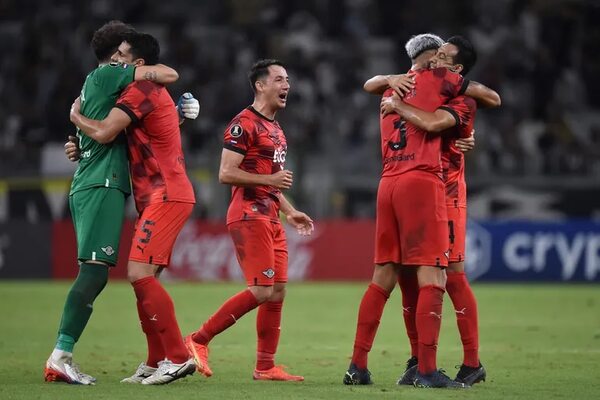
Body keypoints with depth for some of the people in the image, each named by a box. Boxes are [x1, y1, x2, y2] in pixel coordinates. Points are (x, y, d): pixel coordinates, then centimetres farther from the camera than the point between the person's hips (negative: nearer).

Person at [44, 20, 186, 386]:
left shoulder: (93, 83, 24)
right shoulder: (108, 75, -4)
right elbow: (169, 75, -10)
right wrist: (145, 70, 13)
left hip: (86, 187, 10)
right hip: (102, 185, -10)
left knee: (94, 273, 6)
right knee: (95, 270, -15)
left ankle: (62, 358, 1)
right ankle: (61, 356, -21)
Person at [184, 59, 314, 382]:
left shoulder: (276, 129, 20)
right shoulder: (244, 124, -10)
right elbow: (226, 173, -17)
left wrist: (289, 212, 21)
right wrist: (270, 179, -19)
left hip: (270, 218, 10)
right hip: (249, 216, -10)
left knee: (277, 292, 6)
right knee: (262, 291, -15)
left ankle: (265, 367, 11)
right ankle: (198, 340, -7)